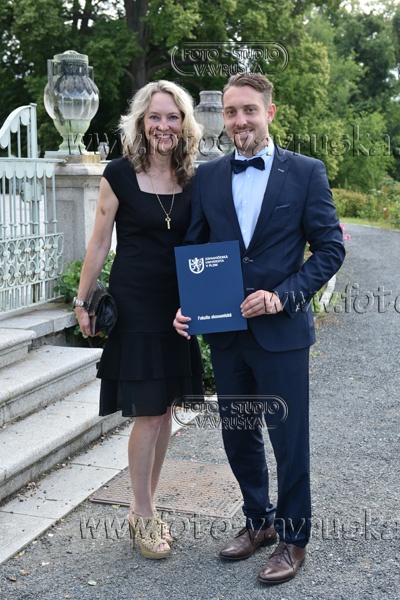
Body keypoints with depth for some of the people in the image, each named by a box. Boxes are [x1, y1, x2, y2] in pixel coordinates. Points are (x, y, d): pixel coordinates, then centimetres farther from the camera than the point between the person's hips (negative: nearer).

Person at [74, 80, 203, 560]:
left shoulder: (191, 179, 5)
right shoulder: (119, 174, -6)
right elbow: (100, 242, -2)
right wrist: (83, 301, 0)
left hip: (177, 304, 5)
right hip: (133, 303, -4)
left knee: (164, 409, 11)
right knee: (148, 413, -2)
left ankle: (144, 508, 28)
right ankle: (144, 516, 16)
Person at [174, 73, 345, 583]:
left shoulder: (306, 172, -4)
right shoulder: (207, 177, 5)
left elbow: (330, 248, -5)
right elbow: (194, 249, 9)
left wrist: (282, 296, -17)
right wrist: (186, 306, -6)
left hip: (281, 330, -4)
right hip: (225, 331, 4)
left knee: (288, 437, 6)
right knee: (237, 434, 16)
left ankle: (292, 536, 27)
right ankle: (258, 520, 37)